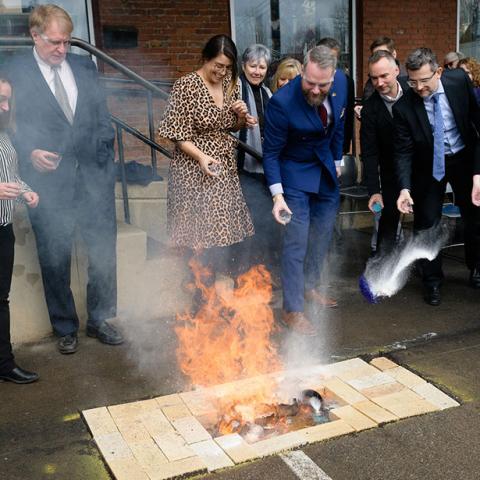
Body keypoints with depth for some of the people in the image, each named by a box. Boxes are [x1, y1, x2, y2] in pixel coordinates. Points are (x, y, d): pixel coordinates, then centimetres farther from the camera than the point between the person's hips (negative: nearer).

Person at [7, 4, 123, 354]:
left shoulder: (85, 67, 11)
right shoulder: (15, 72, 0)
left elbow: (102, 115, 13)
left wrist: (106, 155, 2)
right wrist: (30, 153, -16)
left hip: (94, 177, 3)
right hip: (50, 180, -3)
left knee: (104, 251, 8)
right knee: (55, 260, 7)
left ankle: (100, 319, 26)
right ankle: (65, 328, 24)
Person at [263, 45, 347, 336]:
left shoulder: (341, 84, -13)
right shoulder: (282, 102, -29)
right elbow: (271, 153, -20)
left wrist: (337, 162, 13)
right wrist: (277, 195, -26)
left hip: (326, 170, 6)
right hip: (295, 173, -6)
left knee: (323, 234, 15)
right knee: (297, 241, -7)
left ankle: (310, 287, 36)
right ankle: (292, 310, 4)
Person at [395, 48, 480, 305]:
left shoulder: (459, 80, -17)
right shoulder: (403, 107, -22)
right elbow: (403, 151, -18)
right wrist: (405, 188, -31)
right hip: (429, 165, -1)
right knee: (426, 223, 1)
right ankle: (432, 281, 20)